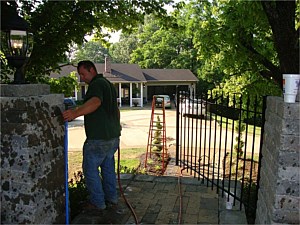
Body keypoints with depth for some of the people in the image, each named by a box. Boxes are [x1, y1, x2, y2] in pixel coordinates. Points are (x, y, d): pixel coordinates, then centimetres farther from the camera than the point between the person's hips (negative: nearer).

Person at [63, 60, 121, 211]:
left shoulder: (96, 84, -14)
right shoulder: (108, 84, 17)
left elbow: (95, 102, -37)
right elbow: (116, 110, 26)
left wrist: (75, 113, -51)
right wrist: (116, 127, 34)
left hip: (98, 138, -10)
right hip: (113, 136, 10)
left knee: (90, 169, 5)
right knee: (108, 167, 20)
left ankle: (98, 203, 15)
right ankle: (111, 198, 31)